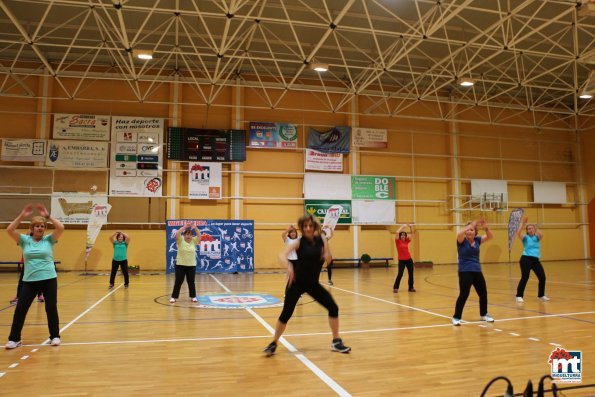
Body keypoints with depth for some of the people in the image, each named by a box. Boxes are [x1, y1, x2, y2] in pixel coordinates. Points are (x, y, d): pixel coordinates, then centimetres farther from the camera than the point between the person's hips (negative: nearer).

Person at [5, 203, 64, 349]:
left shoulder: (49, 239, 1)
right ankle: (14, 339, 18)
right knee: (20, 309, 3)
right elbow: (9, 230, -9)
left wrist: (48, 215, -14)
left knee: (51, 308, 4)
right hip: (29, 280, 1)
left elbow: (61, 228, -14)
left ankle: (55, 336, 17)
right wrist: (22, 216, -14)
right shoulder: (25, 240, 4)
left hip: (49, 279, -1)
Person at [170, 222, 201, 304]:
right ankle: (174, 297, 12)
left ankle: (193, 296, 20)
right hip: (180, 265, -2)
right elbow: (177, 234, -21)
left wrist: (195, 227, -21)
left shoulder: (194, 241, 1)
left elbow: (199, 236, -13)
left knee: (191, 282, 9)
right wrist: (184, 227, -24)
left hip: (191, 265, 2)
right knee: (178, 282, 2)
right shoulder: (180, 240, -4)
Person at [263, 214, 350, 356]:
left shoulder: (320, 240, -2)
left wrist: (326, 243, -19)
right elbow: (282, 255, -26)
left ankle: (336, 342, 15)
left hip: (313, 283, 4)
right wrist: (289, 266, -47)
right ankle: (273, 343, 14)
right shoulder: (299, 242, -12)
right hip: (297, 283, -4)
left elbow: (328, 260, -4)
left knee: (333, 307, -2)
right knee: (286, 313, -7)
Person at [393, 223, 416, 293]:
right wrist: (403, 226, -13)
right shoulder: (398, 241, -6)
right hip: (401, 260, -5)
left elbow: (412, 233, 9)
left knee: (411, 274, 9)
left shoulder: (407, 241, 6)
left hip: (409, 259, 5)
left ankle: (411, 287, 23)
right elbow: (397, 232, -20)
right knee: (400, 274, -12)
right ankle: (395, 288, 1)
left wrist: (410, 227, -5)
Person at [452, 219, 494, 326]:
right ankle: (456, 317, -1)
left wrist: (486, 227, -19)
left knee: (483, 293, 16)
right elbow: (460, 234, -29)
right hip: (465, 271, -6)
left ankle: (483, 315, 37)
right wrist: (472, 224, -33)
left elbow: (490, 236, 0)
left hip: (477, 271, 6)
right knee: (464, 294, -12)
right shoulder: (462, 241, -7)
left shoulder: (477, 240, 7)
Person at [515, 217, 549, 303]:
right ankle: (519, 296, -7)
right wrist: (523, 224, -19)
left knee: (542, 277, 4)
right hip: (526, 259, -4)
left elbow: (541, 235, -12)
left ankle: (541, 296, 23)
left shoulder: (537, 237, 12)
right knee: (525, 277, -12)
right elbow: (518, 233, -16)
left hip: (535, 260, 4)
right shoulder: (525, 237, 4)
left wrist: (536, 228, -23)